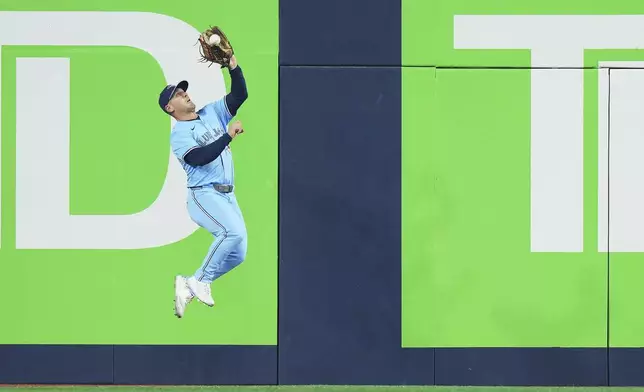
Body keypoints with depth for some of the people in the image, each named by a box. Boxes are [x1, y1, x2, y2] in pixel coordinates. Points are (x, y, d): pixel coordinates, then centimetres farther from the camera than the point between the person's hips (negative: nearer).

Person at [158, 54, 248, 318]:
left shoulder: (212, 113, 14)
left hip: (227, 196, 7)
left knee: (237, 254, 2)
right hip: (204, 195, -7)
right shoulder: (178, 134, -4)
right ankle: (201, 281, -17)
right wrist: (228, 136, -23)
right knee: (234, 231, -31)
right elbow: (200, 157, -22)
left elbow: (240, 95, 5)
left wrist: (233, 65, -7)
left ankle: (189, 285, 13)